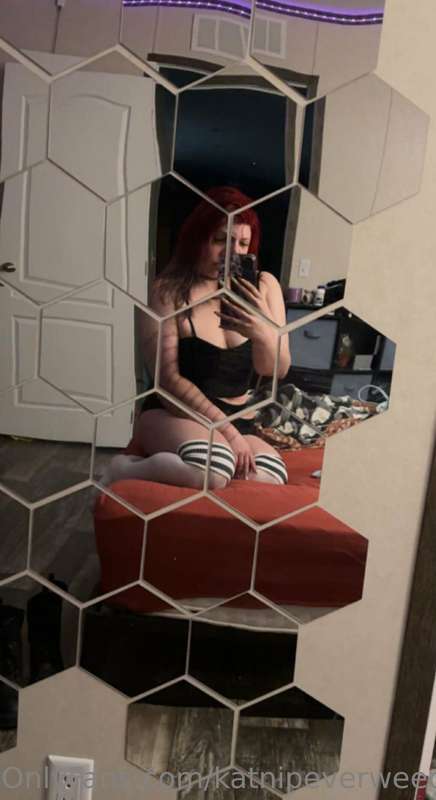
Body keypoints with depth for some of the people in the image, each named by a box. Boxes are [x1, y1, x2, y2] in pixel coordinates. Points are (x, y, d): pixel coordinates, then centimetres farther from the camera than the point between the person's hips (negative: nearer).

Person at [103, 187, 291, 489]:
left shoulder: (263, 286, 3)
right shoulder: (169, 291, -8)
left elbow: (277, 370, 1)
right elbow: (168, 378, -11)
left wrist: (263, 332, -22)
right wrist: (226, 430, -18)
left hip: (240, 423, 5)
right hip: (173, 414, -4)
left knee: (267, 481, -28)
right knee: (212, 472, -37)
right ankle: (127, 471, -9)